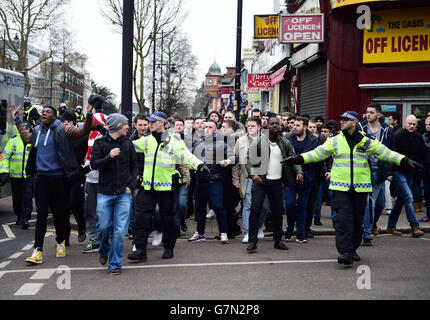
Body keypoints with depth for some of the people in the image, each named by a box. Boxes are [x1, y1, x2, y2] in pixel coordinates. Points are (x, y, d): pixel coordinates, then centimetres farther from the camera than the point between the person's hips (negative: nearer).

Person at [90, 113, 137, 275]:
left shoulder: (128, 143, 8)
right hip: (105, 193, -1)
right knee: (104, 227, 4)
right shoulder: (100, 143, 0)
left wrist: (131, 185, 3)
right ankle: (104, 250, 35)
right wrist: (109, 157, -21)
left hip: (123, 194, 2)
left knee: (120, 230, -3)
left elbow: (134, 166, 14)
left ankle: (115, 263, 7)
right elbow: (94, 164, -7)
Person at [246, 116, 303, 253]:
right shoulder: (258, 142, -3)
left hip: (276, 182, 4)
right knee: (255, 210, -9)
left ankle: (278, 241, 23)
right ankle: (252, 242, -3)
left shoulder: (285, 144, 8)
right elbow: (249, 159, -5)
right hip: (260, 181, -3)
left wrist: (299, 172, -7)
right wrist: (253, 174, -18)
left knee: (277, 211, 11)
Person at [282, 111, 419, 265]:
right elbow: (317, 153, 6)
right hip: (340, 187, -1)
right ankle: (345, 251, -12)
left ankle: (353, 249, 25)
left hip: (360, 188, 1)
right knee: (343, 219, -12)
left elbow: (386, 153, 4)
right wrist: (297, 159, -4)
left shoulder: (366, 141, 4)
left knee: (357, 220, 9)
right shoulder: (334, 140, 5)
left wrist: (405, 161, -5)